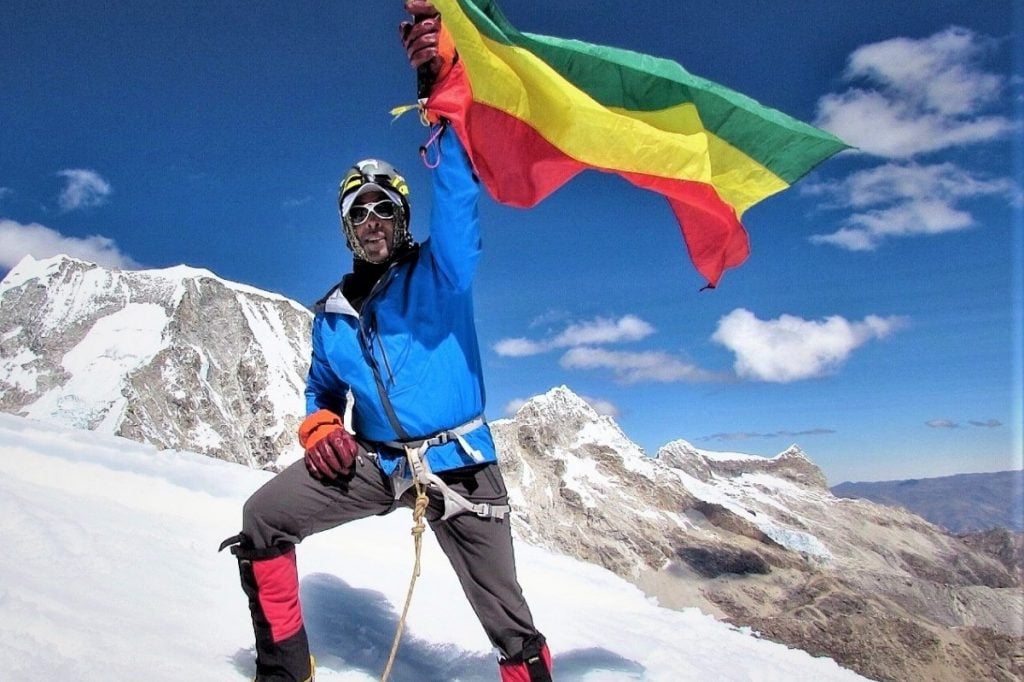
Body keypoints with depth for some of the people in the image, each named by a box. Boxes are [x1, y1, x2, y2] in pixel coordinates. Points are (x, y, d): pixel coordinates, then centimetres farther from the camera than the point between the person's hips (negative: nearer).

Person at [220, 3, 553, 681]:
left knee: (508, 620, 0)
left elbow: (460, 195, -23)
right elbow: (323, 390, 23)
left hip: (457, 464, -4)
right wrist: (319, 428, -2)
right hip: (370, 460, 4)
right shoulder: (331, 313, 10)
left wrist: (444, 87, -38)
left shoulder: (439, 273, -5)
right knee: (263, 520, -7)